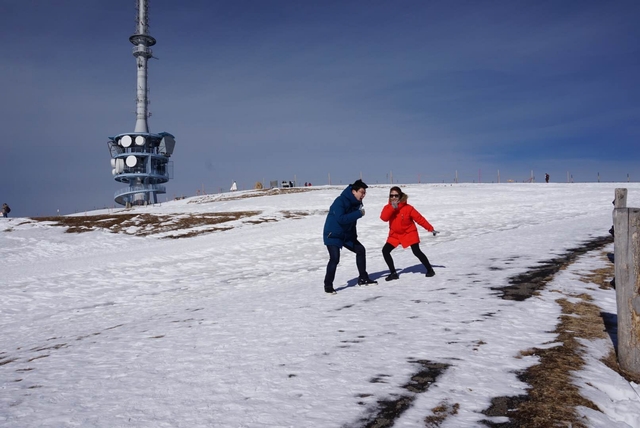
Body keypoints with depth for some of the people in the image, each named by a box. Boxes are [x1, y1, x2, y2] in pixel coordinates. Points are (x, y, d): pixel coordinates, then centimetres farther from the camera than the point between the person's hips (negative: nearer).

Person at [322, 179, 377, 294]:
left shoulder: (357, 202, 1)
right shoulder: (340, 201, -24)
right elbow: (341, 219, -33)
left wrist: (354, 235, 8)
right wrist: (358, 214, -30)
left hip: (347, 235, 9)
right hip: (332, 235, -9)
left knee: (360, 250, 10)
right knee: (334, 258, -19)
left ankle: (363, 278, 22)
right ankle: (328, 286, -6)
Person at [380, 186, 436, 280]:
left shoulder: (408, 208, -15)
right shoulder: (388, 207, -6)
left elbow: (419, 218, -10)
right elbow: (384, 218, -25)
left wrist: (431, 229, -9)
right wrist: (392, 207, -34)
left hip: (409, 233, -4)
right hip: (395, 234, 4)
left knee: (417, 252, -12)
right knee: (385, 251, -9)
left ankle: (430, 269, 10)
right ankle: (393, 273, 3)